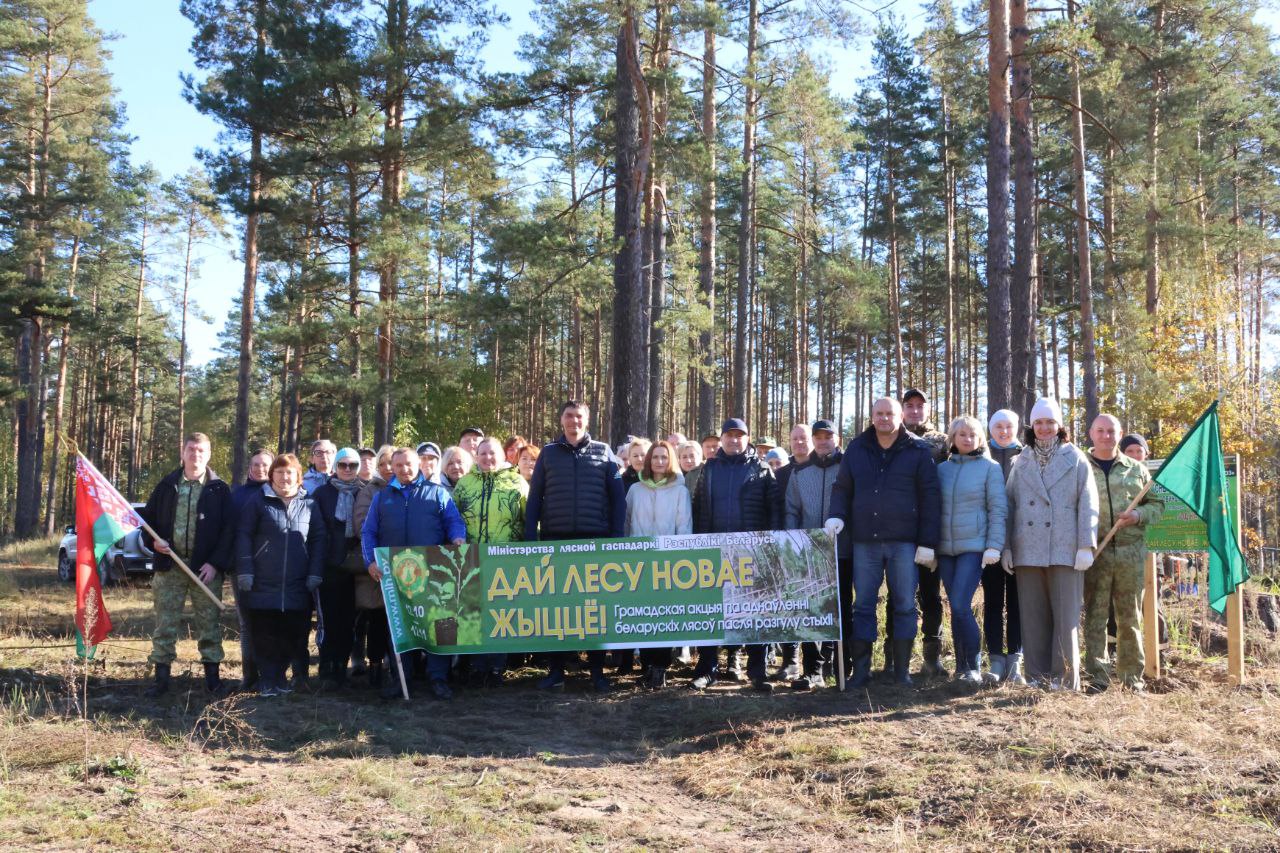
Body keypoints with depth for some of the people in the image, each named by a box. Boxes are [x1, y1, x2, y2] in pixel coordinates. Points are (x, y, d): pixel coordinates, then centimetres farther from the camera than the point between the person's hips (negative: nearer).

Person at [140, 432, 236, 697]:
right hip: (169, 566, 2)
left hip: (206, 568, -2)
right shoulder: (167, 485, 9)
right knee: (165, 624, 4)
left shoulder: (219, 489, 2)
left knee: (209, 623, 3)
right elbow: (148, 518, 15)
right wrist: (153, 541, -6)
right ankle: (161, 677, 10)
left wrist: (216, 563, -10)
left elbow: (228, 529, -1)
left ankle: (212, 675, 12)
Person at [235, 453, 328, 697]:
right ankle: (268, 680, 10)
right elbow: (244, 535, 2)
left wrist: (315, 574, 0)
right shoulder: (259, 502, 4)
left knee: (293, 632, 3)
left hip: (297, 585, 2)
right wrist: (244, 572, -6)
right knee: (265, 634, 1)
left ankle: (279, 675, 18)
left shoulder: (309, 504, 9)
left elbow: (319, 539, 9)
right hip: (264, 583, -2)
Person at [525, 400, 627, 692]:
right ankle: (556, 669, 12)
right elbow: (534, 498, 7)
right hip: (556, 539, 1)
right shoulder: (548, 454, 9)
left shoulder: (603, 453, 6)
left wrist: (617, 537, -4)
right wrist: (530, 538, -1)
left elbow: (618, 498, 5)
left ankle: (597, 670, 13)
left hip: (596, 539, -1)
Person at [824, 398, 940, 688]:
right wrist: (837, 516, -5)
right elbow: (842, 487, 15)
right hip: (865, 541, 2)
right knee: (863, 605, 4)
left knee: (905, 605, 3)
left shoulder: (918, 451, 2)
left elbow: (930, 498, -1)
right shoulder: (857, 449, 10)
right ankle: (861, 669, 10)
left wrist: (927, 543, -7)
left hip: (903, 541, -2)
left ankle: (902, 670, 12)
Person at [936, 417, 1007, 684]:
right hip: (946, 548, 4)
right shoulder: (942, 468, 11)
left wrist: (994, 546, -11)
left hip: (974, 546, -4)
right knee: (956, 609, 7)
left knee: (960, 606, -15)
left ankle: (973, 666, -3)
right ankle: (961, 666, 16)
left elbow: (998, 509, -4)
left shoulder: (990, 467, 0)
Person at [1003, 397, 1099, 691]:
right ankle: (1037, 674, 12)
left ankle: (1064, 677, 3)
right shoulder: (1021, 462, 15)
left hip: (1065, 551, -3)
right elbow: (1009, 505, 13)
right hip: (1028, 551, 3)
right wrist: (1006, 546, 6)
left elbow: (1088, 506, 0)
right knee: (1033, 616, 6)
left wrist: (1086, 546, -8)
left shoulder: (1076, 460, 5)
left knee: (1066, 616, -3)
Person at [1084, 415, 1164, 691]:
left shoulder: (1136, 469, 15)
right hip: (1094, 552, -2)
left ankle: (1131, 678, 14)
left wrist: (1139, 515, -6)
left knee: (1130, 617, 6)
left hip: (1131, 552, 2)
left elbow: (1157, 504, 16)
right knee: (1095, 616, -4)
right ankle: (1097, 677, -1)